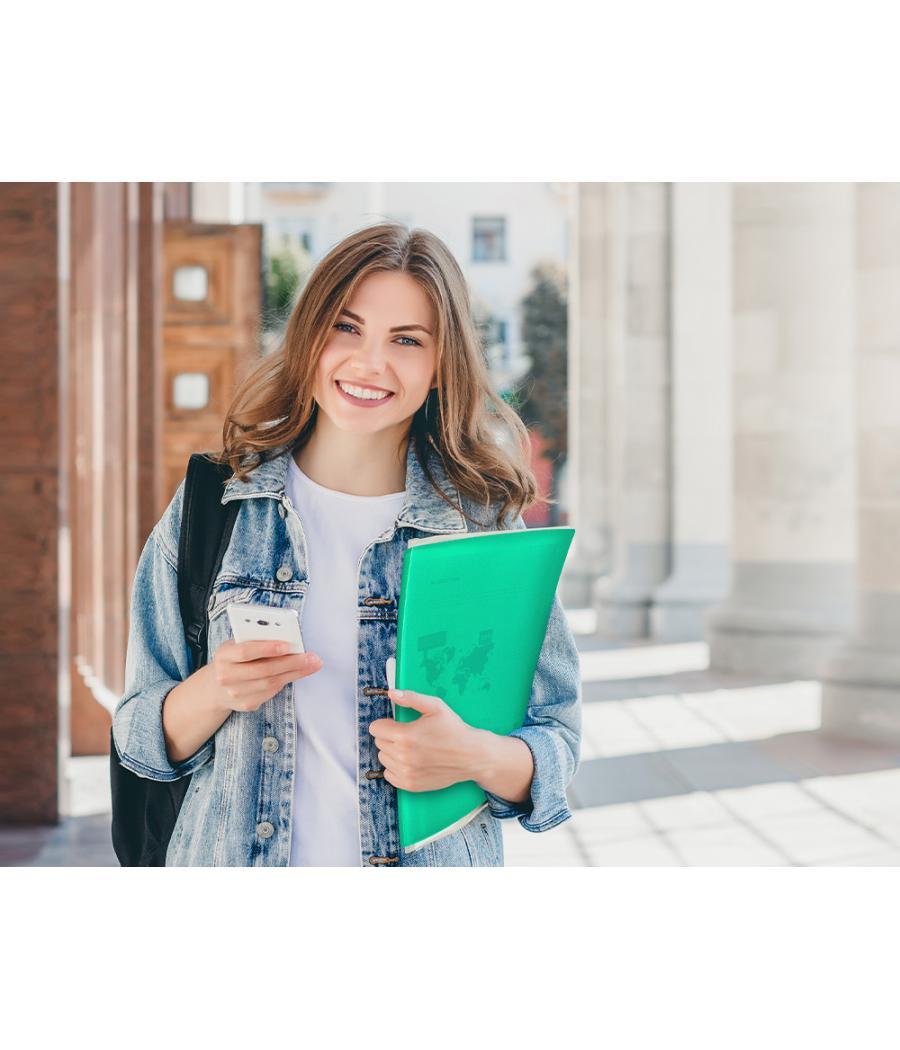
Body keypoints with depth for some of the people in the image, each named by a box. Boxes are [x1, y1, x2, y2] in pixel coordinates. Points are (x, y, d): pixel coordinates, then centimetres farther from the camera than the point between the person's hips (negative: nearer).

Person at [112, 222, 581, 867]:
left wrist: (474, 755, -23)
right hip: (233, 860, 1)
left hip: (432, 863, 0)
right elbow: (141, 738, 0)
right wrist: (215, 691, -20)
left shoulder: (488, 527, -6)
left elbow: (557, 746, -3)